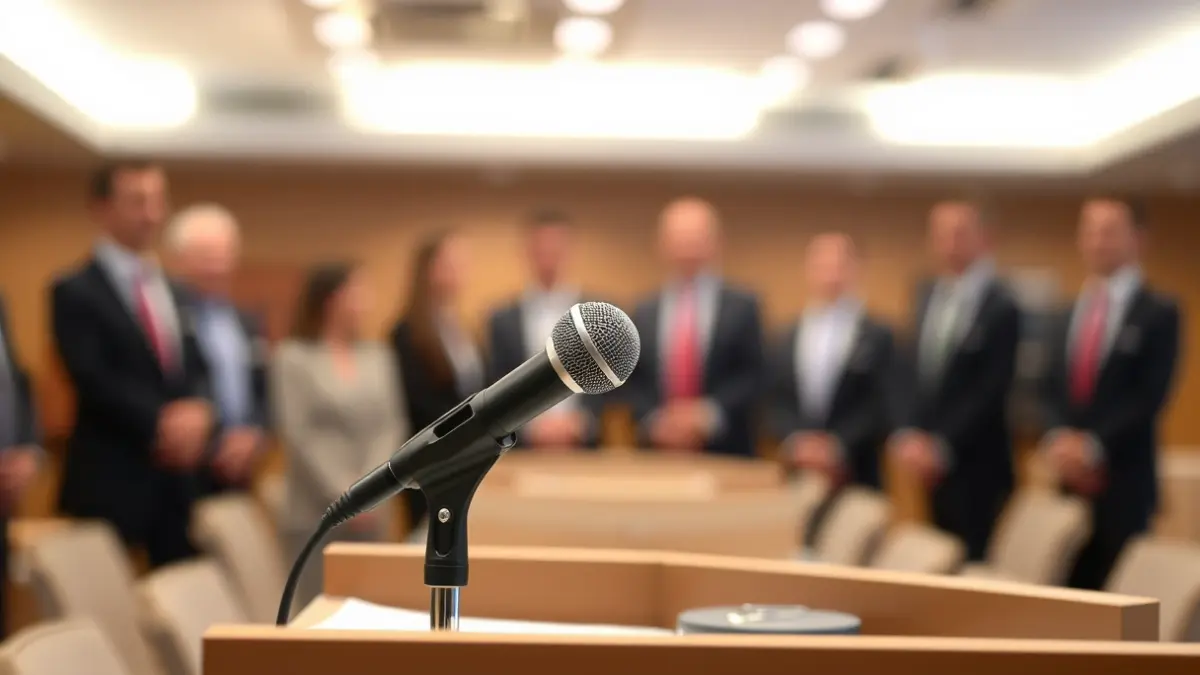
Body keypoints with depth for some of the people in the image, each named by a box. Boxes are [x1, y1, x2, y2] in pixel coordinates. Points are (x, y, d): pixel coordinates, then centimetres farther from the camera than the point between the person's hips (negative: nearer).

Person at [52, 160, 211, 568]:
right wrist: (160, 422, -20)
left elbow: (196, 368, 12)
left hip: (179, 475, 6)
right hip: (109, 479, -6)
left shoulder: (176, 290, 16)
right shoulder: (75, 292, -4)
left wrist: (195, 410, -10)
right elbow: (91, 378, -14)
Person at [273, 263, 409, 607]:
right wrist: (346, 498, -13)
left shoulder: (378, 356, 9)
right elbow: (299, 436, -8)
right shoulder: (293, 358, -3)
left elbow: (391, 427, 4)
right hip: (315, 515, -3)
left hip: (369, 512, 4)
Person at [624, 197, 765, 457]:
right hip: (656, 453, 2)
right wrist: (655, 421, -11)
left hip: (727, 455, -2)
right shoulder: (643, 314, 12)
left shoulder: (742, 307, 4)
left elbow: (752, 376, -2)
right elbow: (631, 381, 7)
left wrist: (708, 415, -15)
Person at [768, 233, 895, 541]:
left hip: (855, 478, -3)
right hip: (796, 476, 3)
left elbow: (880, 406, -5)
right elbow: (776, 404, 8)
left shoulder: (878, 337, 1)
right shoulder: (787, 339, 14)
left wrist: (837, 446, -14)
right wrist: (796, 441, -9)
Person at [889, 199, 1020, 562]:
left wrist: (941, 446, -15)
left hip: (977, 467, -6)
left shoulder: (1002, 306, -11)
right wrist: (908, 435, -3)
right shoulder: (928, 295, 10)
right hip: (930, 463, 6)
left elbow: (991, 391, -15)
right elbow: (913, 374, 9)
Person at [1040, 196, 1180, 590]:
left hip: (1123, 482, -5)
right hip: (1069, 477, 5)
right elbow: (1050, 389, 11)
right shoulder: (1069, 314, 17)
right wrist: (1059, 438, -8)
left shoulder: (1159, 312, -2)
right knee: (1069, 586, 3)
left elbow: (1150, 396, -11)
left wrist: (1093, 446, -17)